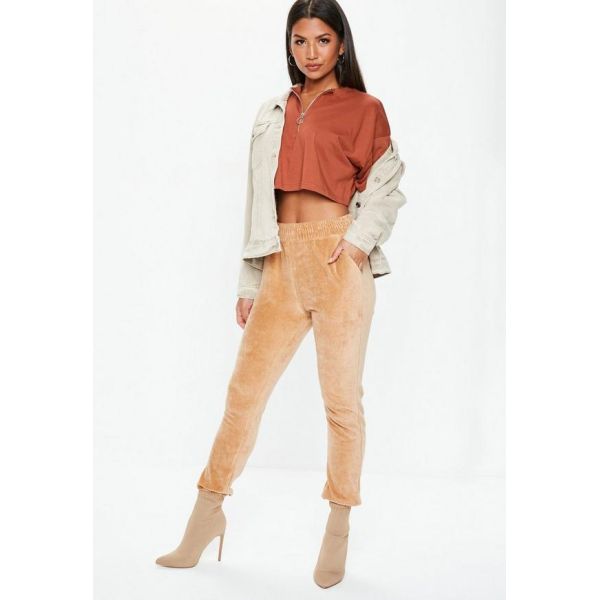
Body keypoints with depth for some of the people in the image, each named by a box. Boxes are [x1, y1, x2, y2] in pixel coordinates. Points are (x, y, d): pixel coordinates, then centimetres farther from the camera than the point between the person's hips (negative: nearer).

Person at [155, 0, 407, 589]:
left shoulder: (363, 108, 5)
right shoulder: (272, 114, 17)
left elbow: (387, 187, 4)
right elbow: (258, 202, 16)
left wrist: (361, 238, -14)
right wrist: (248, 283, 13)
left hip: (338, 260, -4)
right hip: (282, 264, 4)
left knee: (341, 397, 0)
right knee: (244, 387, 5)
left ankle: (338, 532, 13)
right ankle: (207, 513, 18)